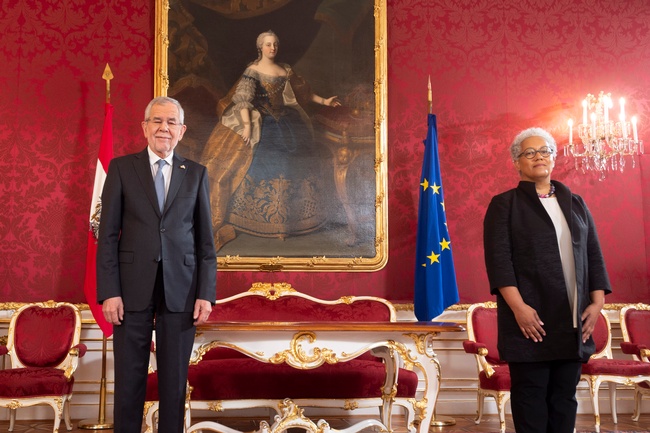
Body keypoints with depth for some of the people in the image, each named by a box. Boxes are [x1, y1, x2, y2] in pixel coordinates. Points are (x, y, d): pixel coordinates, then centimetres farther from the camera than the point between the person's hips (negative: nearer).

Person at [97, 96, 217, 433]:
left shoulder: (196, 174, 8)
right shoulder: (121, 168, 5)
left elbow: (205, 238, 6)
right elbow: (108, 234, 1)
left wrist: (206, 293, -2)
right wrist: (109, 292, -6)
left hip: (180, 289, 1)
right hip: (132, 288, -1)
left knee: (175, 377, 7)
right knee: (129, 376, 6)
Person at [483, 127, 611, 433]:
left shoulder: (575, 203, 16)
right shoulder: (504, 205, 2)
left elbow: (594, 255, 13)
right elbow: (498, 258, -9)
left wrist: (597, 302, 1)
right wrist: (519, 307, -18)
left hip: (574, 320, 4)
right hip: (532, 317, -4)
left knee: (565, 397, 9)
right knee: (530, 397, 0)